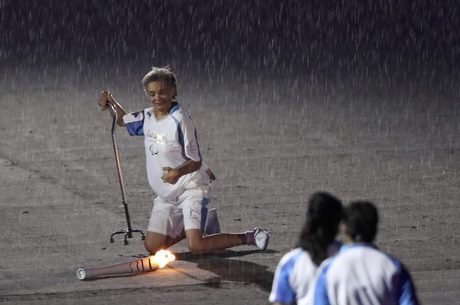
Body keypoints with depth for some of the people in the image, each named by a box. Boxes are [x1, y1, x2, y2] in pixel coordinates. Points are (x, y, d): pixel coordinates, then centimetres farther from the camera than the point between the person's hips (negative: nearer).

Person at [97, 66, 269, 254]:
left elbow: (196, 161, -18)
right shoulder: (147, 116, 4)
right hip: (165, 195, 8)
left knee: (196, 245, -23)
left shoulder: (179, 120, -19)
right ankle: (188, 228, 29)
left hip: (191, 187, -8)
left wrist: (178, 172, -38)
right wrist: (110, 100, 8)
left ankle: (249, 238, -3)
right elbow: (122, 120, 26)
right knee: (152, 247, 1)